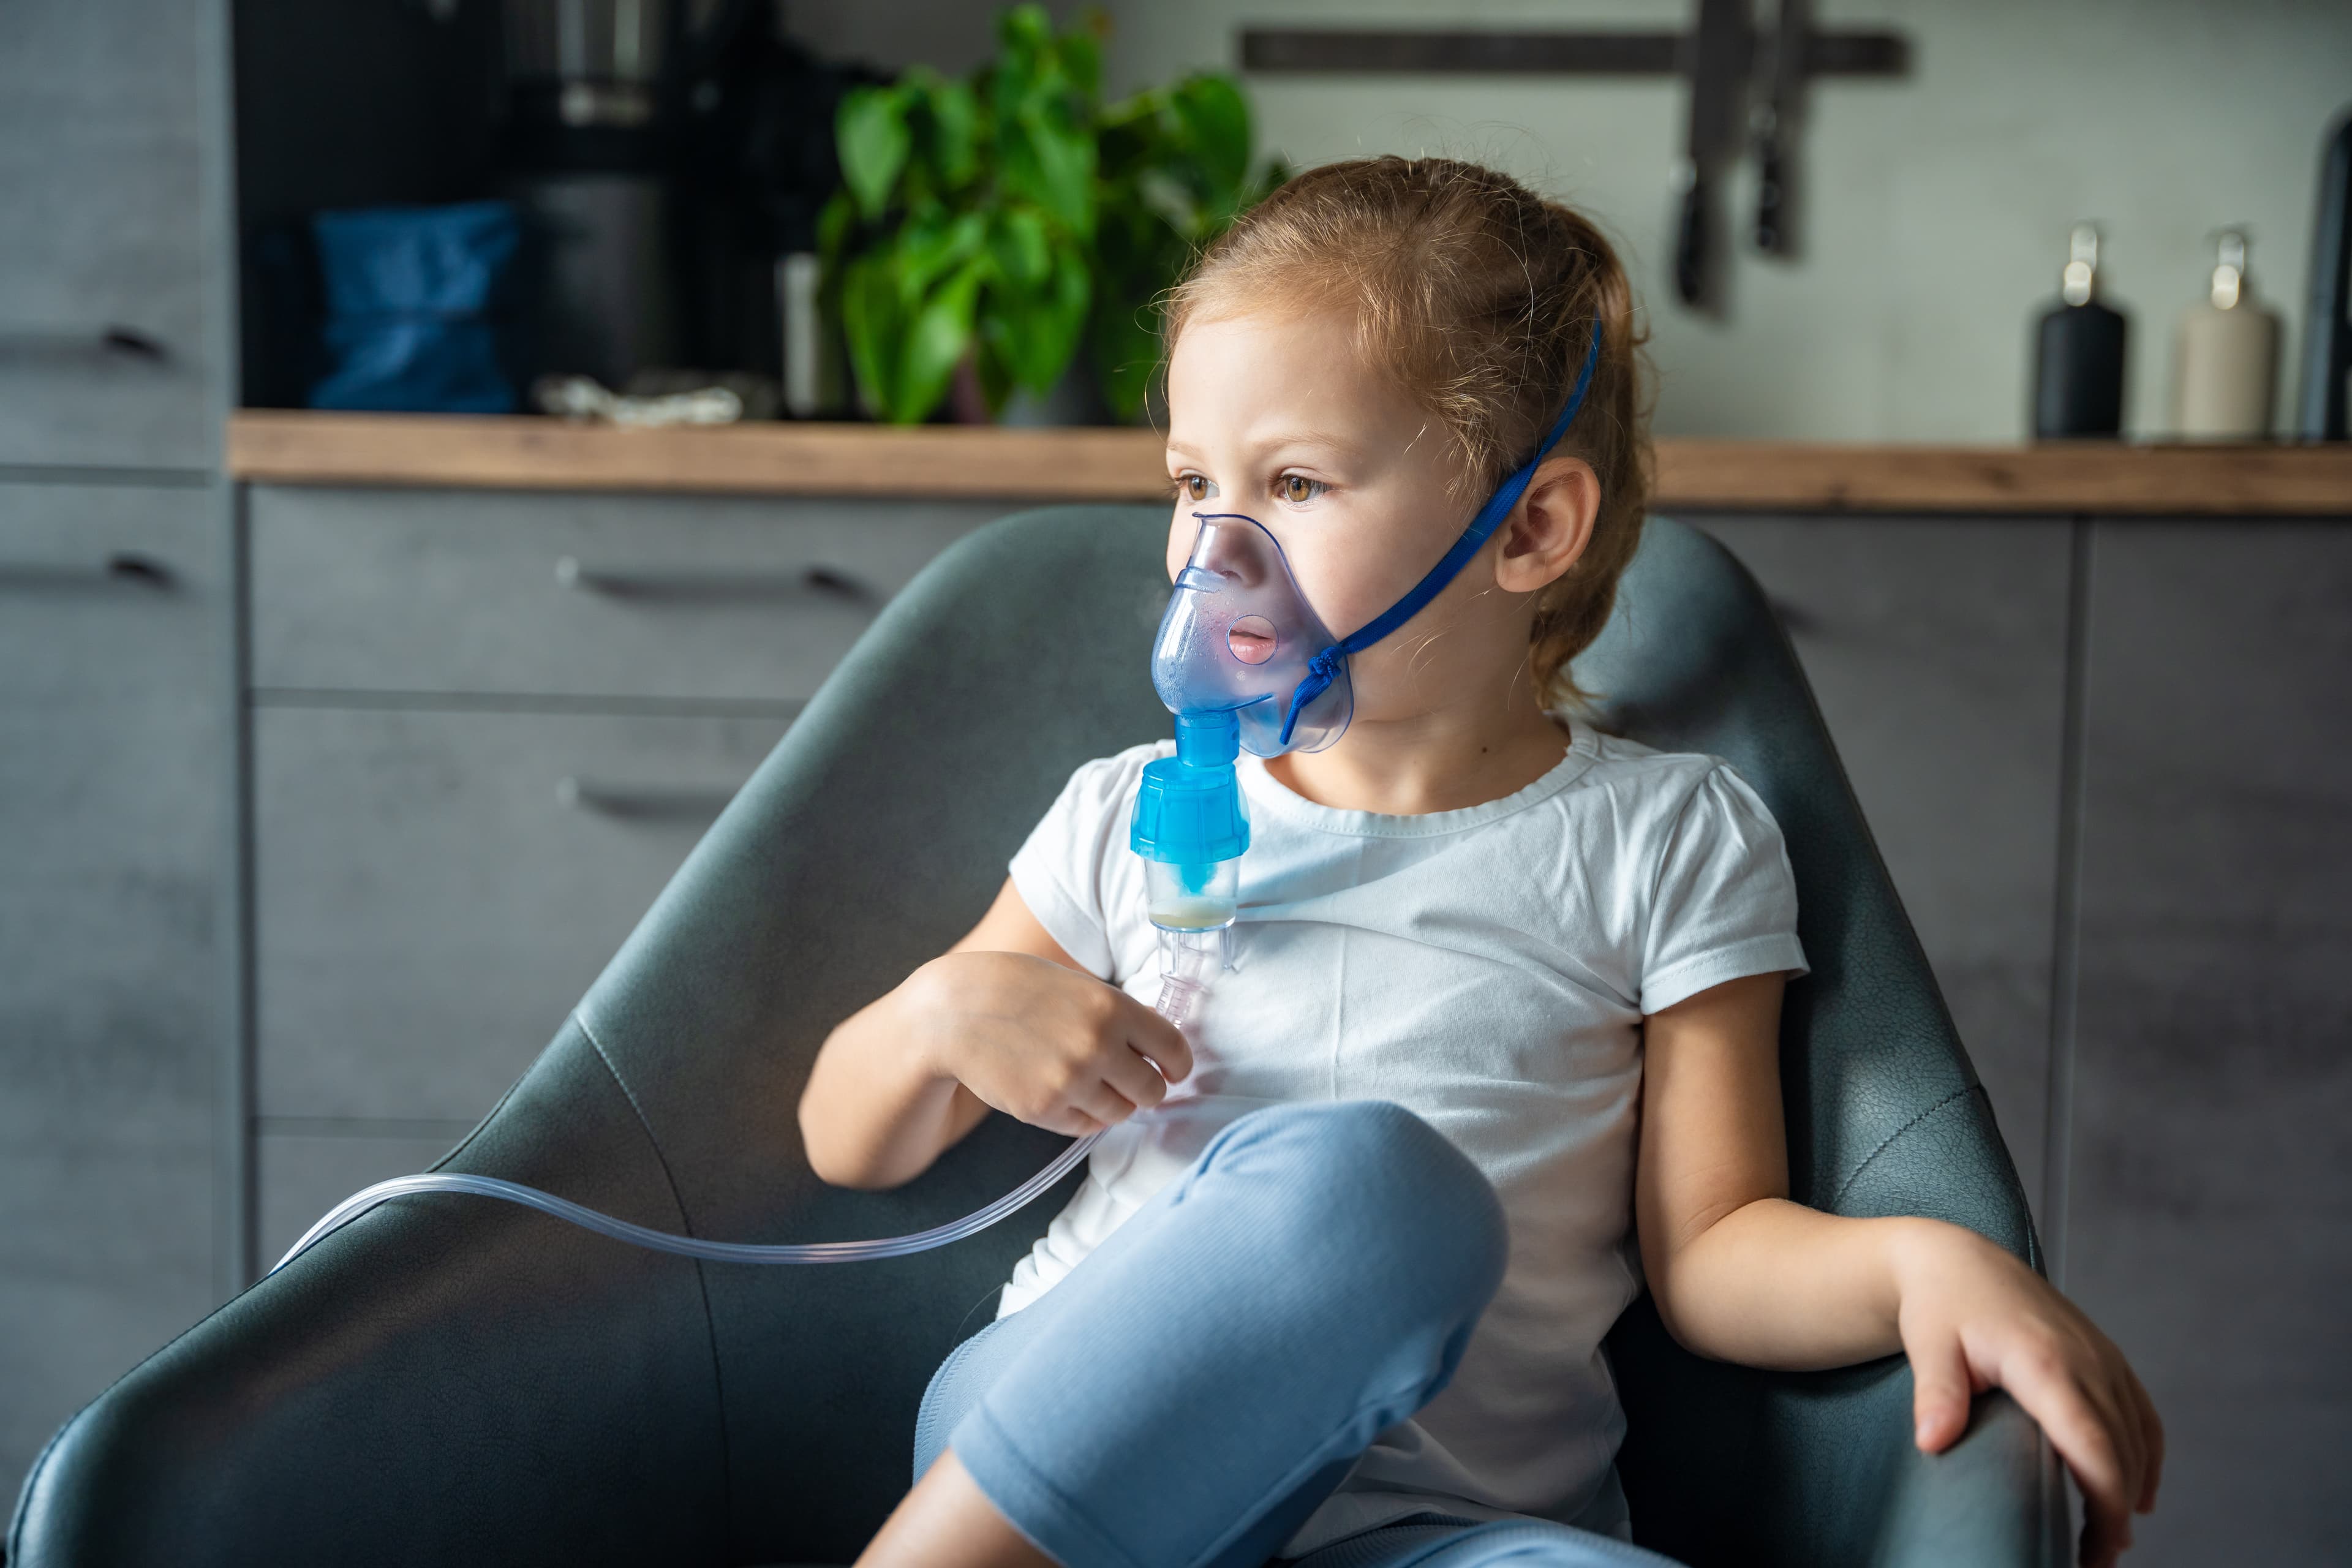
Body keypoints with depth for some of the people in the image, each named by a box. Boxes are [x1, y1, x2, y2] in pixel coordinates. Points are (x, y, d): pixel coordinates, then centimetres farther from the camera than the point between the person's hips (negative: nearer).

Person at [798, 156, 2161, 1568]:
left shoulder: (1668, 840, 11)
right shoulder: (1130, 818, 16)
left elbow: (1708, 1250, 6)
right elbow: (849, 1148, 20)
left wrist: (1922, 1262, -14)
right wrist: (944, 1012, -1)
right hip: (1055, 1435, 0)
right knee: (1363, 1176, -33)